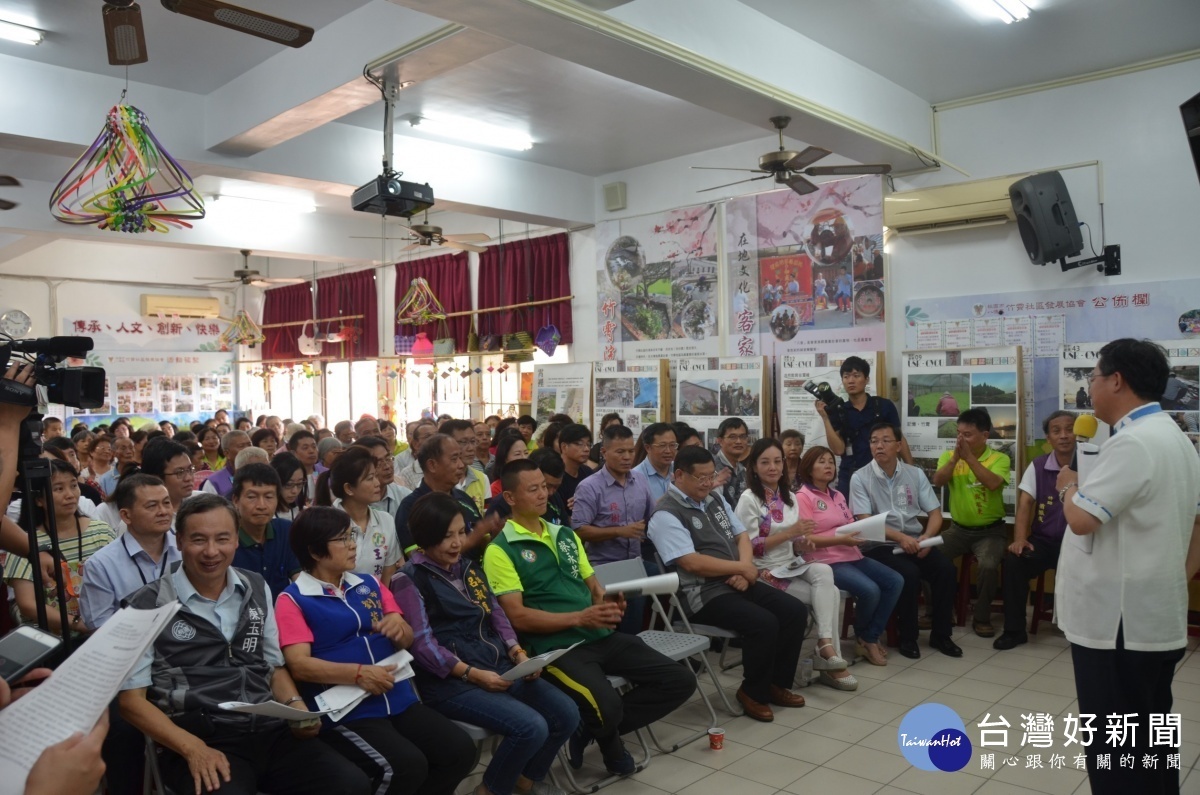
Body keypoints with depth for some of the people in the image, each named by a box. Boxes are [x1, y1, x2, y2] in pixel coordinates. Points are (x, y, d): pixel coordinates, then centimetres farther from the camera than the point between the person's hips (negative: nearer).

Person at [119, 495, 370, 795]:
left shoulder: (257, 589, 14)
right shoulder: (148, 605, 0)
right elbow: (132, 698, -1)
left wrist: (296, 705, 1)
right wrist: (191, 747, -14)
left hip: (270, 730, 5)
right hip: (199, 740, -4)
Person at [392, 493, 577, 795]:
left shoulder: (469, 567, 15)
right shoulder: (409, 579, -7)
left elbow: (497, 615, 13)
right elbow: (422, 645, -14)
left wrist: (518, 654, -3)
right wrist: (471, 673, -21)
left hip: (499, 667, 7)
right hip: (450, 681, -7)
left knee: (566, 714, -7)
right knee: (531, 727, -23)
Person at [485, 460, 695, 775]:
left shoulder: (565, 534, 18)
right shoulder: (500, 550, -4)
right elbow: (518, 616, -12)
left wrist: (609, 603, -4)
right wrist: (579, 618, -19)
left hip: (601, 636, 7)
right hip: (556, 646, -7)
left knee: (680, 680, -2)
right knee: (607, 705, -32)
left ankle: (593, 728, 11)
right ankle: (609, 740, 8)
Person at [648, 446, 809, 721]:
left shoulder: (715, 499, 13)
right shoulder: (666, 515, -14)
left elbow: (742, 535, 14)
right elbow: (693, 563, -22)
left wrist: (744, 570, -7)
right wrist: (743, 568, -13)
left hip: (737, 583, 8)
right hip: (704, 594, -8)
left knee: (796, 611, -4)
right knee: (764, 623, -26)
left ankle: (777, 683, 13)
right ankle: (753, 692, -1)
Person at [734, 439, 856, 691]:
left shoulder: (789, 498, 12)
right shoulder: (748, 499, -10)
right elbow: (749, 548, -15)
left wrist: (802, 543, -8)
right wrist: (789, 533, -19)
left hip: (791, 566, 6)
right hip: (765, 572, -6)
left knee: (824, 571, -25)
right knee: (831, 594, -17)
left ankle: (826, 643, -24)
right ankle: (830, 654, -5)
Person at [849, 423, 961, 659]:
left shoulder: (915, 474, 7)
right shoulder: (860, 478, -5)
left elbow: (935, 513, 7)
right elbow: (865, 522, -12)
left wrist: (926, 537, -14)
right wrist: (900, 537, -24)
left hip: (915, 541, 4)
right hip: (880, 546, -4)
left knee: (946, 569, -20)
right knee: (909, 574, -30)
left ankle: (940, 634, -1)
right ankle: (907, 637, -8)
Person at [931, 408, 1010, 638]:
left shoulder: (999, 459, -7)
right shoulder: (948, 456, 2)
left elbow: (993, 483, -27)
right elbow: (937, 482, -16)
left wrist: (969, 457, -28)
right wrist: (956, 456, -26)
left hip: (990, 530, -3)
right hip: (958, 528, 3)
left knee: (989, 565, -30)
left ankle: (982, 618, -4)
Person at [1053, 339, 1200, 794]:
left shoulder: (1131, 442, -22)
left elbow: (1081, 519, -26)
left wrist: (1069, 485, -6)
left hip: (1119, 621, -10)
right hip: (1155, 618, 10)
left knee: (1116, 747, 1)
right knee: (1150, 740, 20)